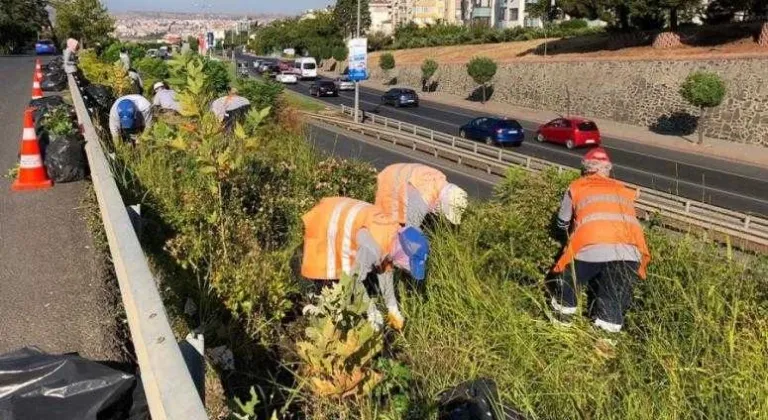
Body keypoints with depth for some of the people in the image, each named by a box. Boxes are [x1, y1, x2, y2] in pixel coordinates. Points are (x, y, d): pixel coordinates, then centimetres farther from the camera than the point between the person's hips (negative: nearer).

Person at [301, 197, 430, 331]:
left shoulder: (395, 236, -11)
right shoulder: (372, 246, -37)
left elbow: (385, 271, 5)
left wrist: (393, 308, 10)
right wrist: (372, 313, -15)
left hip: (342, 218, 8)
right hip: (324, 224, -8)